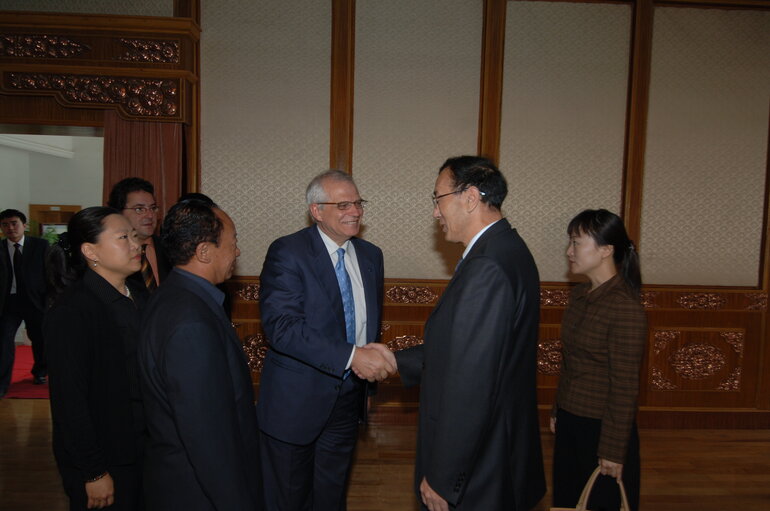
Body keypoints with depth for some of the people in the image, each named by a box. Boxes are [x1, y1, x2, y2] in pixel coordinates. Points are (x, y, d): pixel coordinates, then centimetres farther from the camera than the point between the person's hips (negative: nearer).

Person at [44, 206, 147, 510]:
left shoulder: (136, 296, 3)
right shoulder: (71, 312, -19)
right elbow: (69, 400, -18)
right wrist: (94, 473, -15)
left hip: (142, 451, 7)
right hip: (105, 461, -6)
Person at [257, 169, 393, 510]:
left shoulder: (371, 256, 4)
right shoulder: (287, 252, -17)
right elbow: (281, 326, -28)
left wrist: (372, 364, 10)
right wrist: (352, 355, -35)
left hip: (347, 401, 5)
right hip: (295, 401, -5)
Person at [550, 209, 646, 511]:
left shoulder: (626, 308, -21)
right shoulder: (580, 295, 3)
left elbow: (625, 387, -18)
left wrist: (614, 451, -15)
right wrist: (558, 411, 15)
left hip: (602, 426, -7)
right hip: (570, 421, 7)